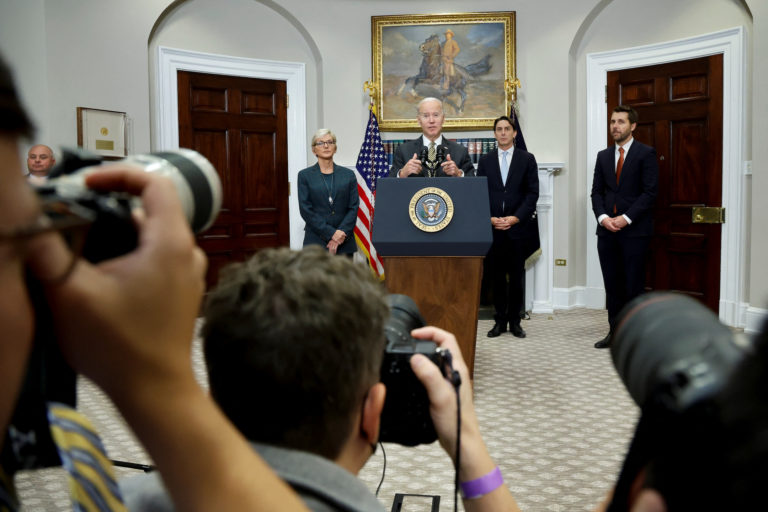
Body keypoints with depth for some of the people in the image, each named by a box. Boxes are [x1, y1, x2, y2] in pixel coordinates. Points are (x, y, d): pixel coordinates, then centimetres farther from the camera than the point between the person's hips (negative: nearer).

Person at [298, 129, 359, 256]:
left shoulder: (348, 175, 10)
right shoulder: (305, 175, 6)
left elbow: (353, 207, 4)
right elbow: (306, 210, -2)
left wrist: (342, 233, -11)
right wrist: (331, 234, -11)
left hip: (344, 243, 2)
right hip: (315, 242, -1)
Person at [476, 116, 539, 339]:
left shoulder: (527, 159, 5)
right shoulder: (485, 160, 10)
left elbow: (533, 193, 0)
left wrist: (516, 218, -11)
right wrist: (489, 218, -7)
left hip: (518, 226, -1)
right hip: (492, 227, 1)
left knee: (516, 276, 4)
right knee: (496, 276, 4)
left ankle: (514, 321, 12)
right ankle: (500, 320, 13)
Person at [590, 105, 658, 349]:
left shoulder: (646, 153, -1)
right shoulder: (603, 156, 15)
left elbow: (650, 192, -7)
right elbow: (596, 191, 11)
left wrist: (626, 218, -15)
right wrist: (602, 217, -6)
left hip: (634, 230, -4)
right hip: (607, 230, 5)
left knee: (634, 285, 0)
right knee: (612, 284, 8)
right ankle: (614, 332, 16)